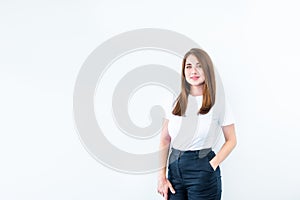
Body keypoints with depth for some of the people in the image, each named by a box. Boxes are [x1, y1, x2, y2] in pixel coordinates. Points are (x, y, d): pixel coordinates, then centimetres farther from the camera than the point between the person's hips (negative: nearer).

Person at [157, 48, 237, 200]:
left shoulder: (218, 101, -4)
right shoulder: (176, 101, 4)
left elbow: (231, 140, -1)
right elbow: (165, 139, 5)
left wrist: (212, 166, -12)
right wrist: (162, 176, -1)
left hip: (202, 171, -3)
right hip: (174, 167, 3)